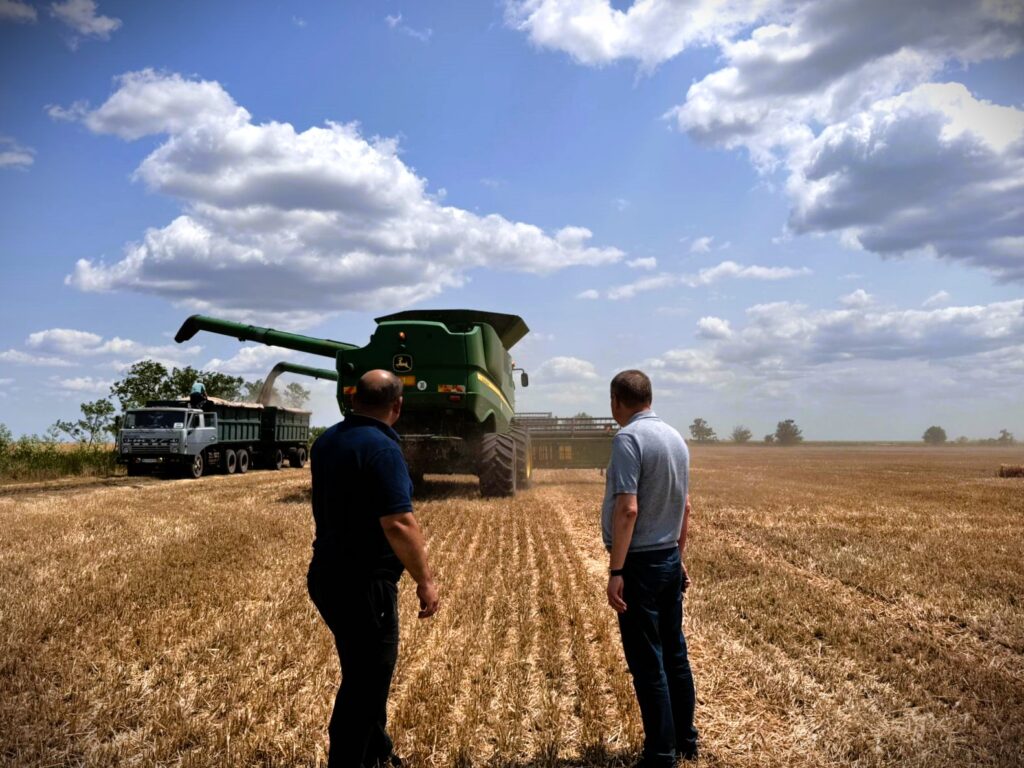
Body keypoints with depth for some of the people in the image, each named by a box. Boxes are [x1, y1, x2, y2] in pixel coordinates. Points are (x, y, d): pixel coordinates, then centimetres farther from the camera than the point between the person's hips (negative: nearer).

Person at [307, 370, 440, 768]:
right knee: (366, 679, 4)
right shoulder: (382, 448, -20)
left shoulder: (326, 441, 8)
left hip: (328, 574, 10)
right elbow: (398, 524, -26)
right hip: (364, 583, -9)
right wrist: (425, 580, -18)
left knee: (363, 670, 24)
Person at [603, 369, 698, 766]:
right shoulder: (676, 438, 9)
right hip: (670, 559, 8)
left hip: (639, 563, -8)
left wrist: (615, 572, -22)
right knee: (674, 654, 17)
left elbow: (627, 509, -24)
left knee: (648, 663, 1)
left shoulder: (628, 439, -17)